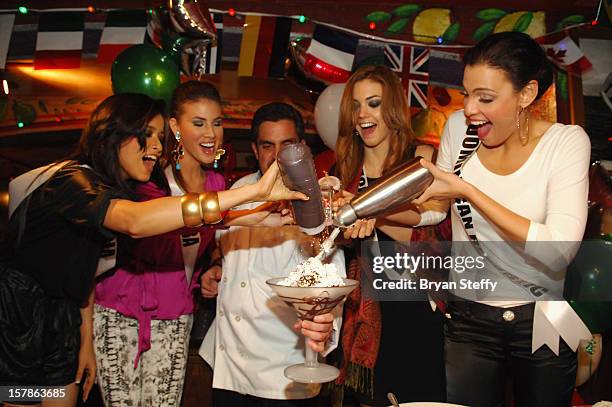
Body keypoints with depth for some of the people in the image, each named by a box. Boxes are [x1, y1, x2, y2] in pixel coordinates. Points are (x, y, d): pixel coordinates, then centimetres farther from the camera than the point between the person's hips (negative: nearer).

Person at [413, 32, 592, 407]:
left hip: (543, 322, -1)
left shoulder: (566, 141, -13)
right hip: (470, 317, 2)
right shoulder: (459, 127, -4)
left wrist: (469, 191, -26)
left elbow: (558, 252, -25)